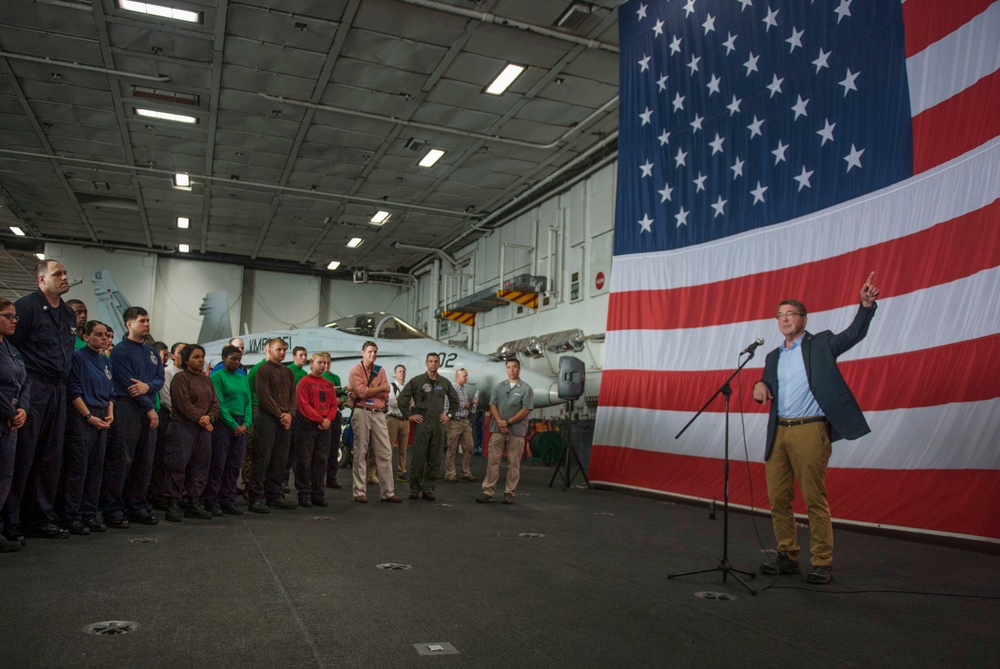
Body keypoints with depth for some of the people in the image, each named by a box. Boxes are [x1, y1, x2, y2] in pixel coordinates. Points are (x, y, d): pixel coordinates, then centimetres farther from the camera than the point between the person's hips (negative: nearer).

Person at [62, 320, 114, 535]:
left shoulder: (105, 361, 16)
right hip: (81, 418, -7)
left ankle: (89, 514, 14)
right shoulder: (78, 357, -4)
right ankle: (71, 516, 2)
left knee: (96, 468, 8)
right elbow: (74, 391, -11)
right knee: (78, 468, -5)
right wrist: (89, 416, -14)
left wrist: (110, 413, 3)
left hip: (102, 420, 7)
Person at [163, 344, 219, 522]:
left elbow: (215, 402, 10)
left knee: (200, 467, 9)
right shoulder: (180, 378, -4)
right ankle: (172, 505, 1)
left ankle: (194, 503, 17)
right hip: (182, 428, -7)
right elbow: (183, 403, -14)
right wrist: (200, 419, -14)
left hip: (204, 429, 7)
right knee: (177, 466, -5)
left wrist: (209, 417, -9)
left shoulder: (207, 379, 17)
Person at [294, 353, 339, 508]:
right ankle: (304, 495, 4)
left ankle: (318, 494, 13)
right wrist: (320, 420, -14)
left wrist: (328, 419, -7)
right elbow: (304, 405, -11)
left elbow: (333, 405, 11)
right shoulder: (304, 382, -3)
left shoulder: (329, 384, 15)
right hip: (307, 425, -5)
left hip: (325, 426, 6)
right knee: (304, 461, -2)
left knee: (321, 461, 7)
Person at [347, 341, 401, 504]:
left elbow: (385, 395, 3)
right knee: (360, 452, 0)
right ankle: (359, 492, 6)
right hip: (362, 413, -4)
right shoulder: (355, 370, 2)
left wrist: (367, 391, -9)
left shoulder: (381, 371, 15)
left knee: (385, 453, 2)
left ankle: (387, 492, 6)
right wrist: (382, 387, -4)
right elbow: (362, 392, -14)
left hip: (379, 414, 5)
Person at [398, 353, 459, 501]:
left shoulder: (445, 383, 9)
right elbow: (402, 398, 1)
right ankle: (414, 488, 9)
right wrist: (409, 415, -3)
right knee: (419, 458, -2)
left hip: (438, 425, 3)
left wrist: (449, 415, 13)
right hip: (421, 424, -3)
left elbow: (455, 400, 22)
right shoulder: (416, 381, -1)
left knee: (435, 460, 4)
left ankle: (428, 488, 14)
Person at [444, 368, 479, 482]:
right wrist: (465, 405, -9)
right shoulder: (452, 389, -8)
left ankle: (466, 473, 16)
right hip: (455, 422, -8)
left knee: (468, 447, 7)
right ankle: (450, 474, 6)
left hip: (465, 421, 8)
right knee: (452, 449, -1)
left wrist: (473, 403, 4)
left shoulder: (465, 391, 17)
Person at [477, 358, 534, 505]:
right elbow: (493, 405, 4)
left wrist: (508, 422, -10)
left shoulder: (526, 388, 0)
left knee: (514, 463, 2)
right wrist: (499, 422, -11)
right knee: (493, 461, 1)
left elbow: (526, 409, -7)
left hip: (517, 431, -2)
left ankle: (509, 493, 10)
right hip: (498, 430, 2)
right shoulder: (499, 386, 10)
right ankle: (488, 491, 4)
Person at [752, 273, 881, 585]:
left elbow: (853, 334, -7)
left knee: (815, 499, -3)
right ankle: (787, 557, 19)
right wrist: (760, 385, -5)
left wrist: (866, 305, -22)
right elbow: (766, 384, 18)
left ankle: (823, 563, 7)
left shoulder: (820, 344, 6)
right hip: (779, 431, 6)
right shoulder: (774, 356, 21)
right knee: (778, 498, 7)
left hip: (810, 430, -5)